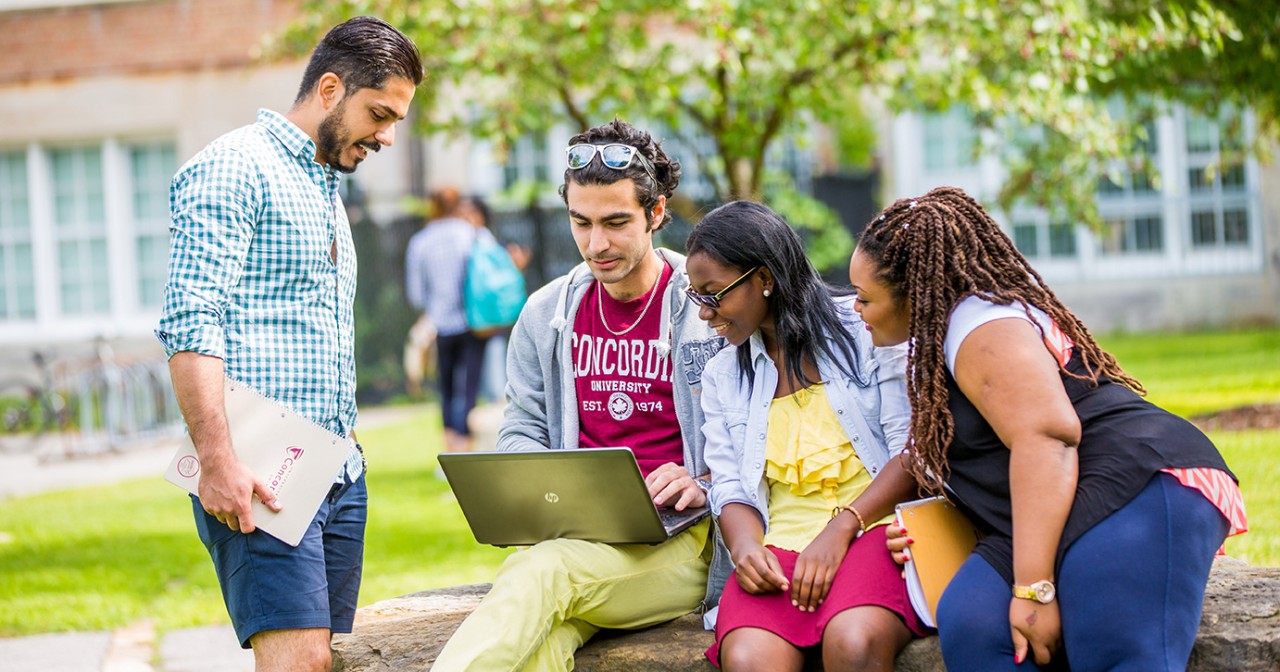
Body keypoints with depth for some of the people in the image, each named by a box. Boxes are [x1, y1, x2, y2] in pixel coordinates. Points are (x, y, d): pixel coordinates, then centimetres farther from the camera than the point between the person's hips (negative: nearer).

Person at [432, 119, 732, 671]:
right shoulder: (546, 314, 16)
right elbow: (520, 433, 19)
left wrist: (704, 484, -14)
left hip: (682, 541, -3)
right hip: (577, 537, 3)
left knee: (541, 572, -35)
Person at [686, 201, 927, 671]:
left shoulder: (866, 327, 5)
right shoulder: (722, 377, 20)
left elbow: (914, 447, -2)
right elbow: (731, 490, 14)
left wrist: (841, 528, -14)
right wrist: (744, 546, -10)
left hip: (876, 524, -2)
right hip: (782, 545, 3)